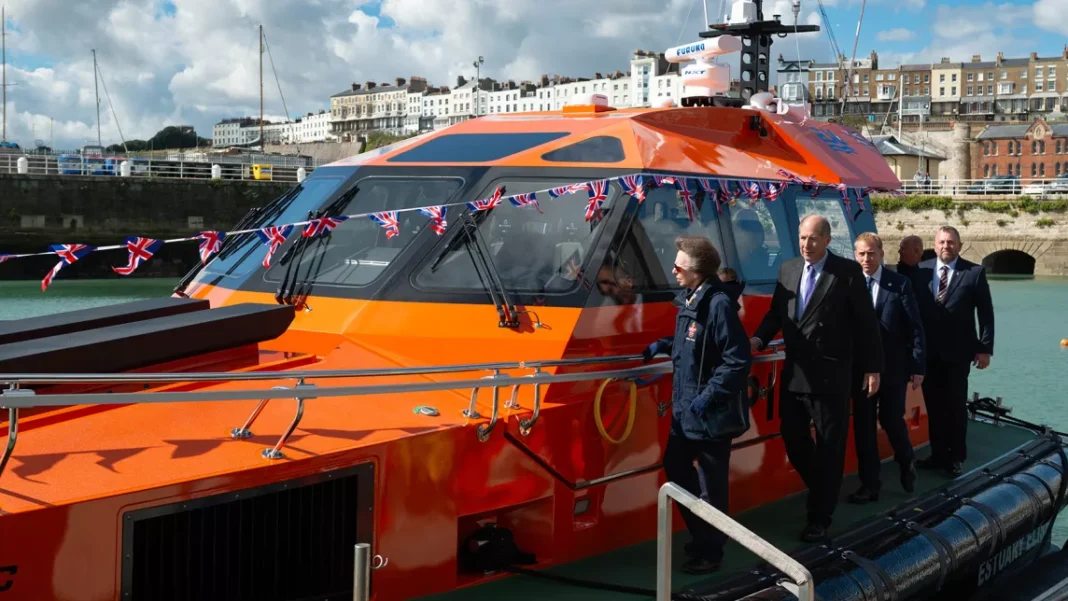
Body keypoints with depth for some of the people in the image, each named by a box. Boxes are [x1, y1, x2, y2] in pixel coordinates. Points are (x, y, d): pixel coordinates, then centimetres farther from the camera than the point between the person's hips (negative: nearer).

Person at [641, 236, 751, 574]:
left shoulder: (719, 304, -21)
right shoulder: (688, 300, 8)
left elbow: (738, 360, -22)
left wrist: (709, 396, -22)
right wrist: (664, 345, 9)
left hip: (711, 412, -10)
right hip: (685, 407, 10)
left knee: (711, 482, 2)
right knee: (675, 467, 18)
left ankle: (711, 553, 16)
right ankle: (701, 536, 34)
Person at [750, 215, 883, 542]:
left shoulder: (848, 271, -6)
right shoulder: (787, 269, 8)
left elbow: (866, 321, -3)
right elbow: (776, 312, 14)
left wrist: (872, 368, -3)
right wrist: (759, 338, -5)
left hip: (830, 375, -5)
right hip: (794, 373, 5)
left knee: (829, 447, 4)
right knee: (792, 439, 10)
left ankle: (820, 518, 15)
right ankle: (823, 491, 34)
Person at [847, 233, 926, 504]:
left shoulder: (900, 284, -3)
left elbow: (915, 327, -2)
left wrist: (918, 366, -6)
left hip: (893, 367, -2)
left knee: (891, 419, 1)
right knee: (863, 424, 4)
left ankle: (906, 463, 31)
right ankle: (869, 484, 14)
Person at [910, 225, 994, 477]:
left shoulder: (974, 272, -4)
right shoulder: (921, 271, 3)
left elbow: (986, 313, -3)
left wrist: (985, 348, -8)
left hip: (958, 351, -3)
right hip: (928, 350, 3)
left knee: (956, 405, 6)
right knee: (934, 405, 10)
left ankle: (956, 457, 16)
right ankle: (938, 454, 20)